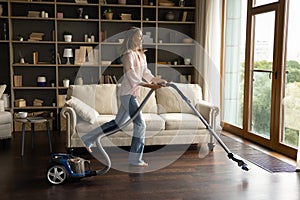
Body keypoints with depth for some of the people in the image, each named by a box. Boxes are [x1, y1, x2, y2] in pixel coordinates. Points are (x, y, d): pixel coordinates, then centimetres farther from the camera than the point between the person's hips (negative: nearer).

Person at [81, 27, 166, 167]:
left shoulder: (141, 55, 15)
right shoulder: (128, 54, -13)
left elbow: (146, 74, 16)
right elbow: (132, 77, -20)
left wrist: (159, 81, 2)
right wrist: (149, 85, -25)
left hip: (132, 94, 10)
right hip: (128, 93, -10)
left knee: (118, 122, 16)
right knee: (140, 124, -7)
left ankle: (89, 138, 28)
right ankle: (135, 159, 3)